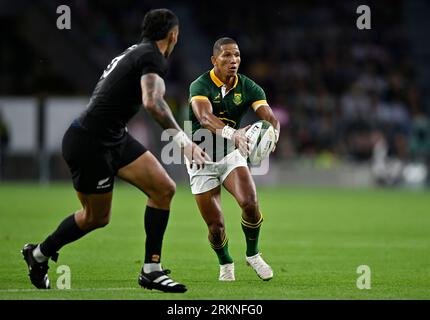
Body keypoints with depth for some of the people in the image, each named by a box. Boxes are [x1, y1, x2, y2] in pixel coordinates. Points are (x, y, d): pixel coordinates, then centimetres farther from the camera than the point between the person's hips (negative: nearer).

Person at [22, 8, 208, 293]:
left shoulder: (135, 52, 12)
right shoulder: (153, 57, -16)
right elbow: (152, 101, -34)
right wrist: (181, 138, -37)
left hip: (114, 137, 9)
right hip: (89, 143, -9)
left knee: (164, 188, 0)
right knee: (96, 217, 6)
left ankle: (151, 270, 4)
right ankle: (39, 254, 29)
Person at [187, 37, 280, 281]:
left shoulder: (249, 88, -7)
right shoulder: (200, 86, -20)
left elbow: (270, 117, -19)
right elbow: (205, 116, -40)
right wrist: (231, 133, -59)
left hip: (231, 154, 3)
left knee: (250, 203, -23)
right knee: (216, 225, -4)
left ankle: (253, 255, 4)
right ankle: (225, 263, 28)